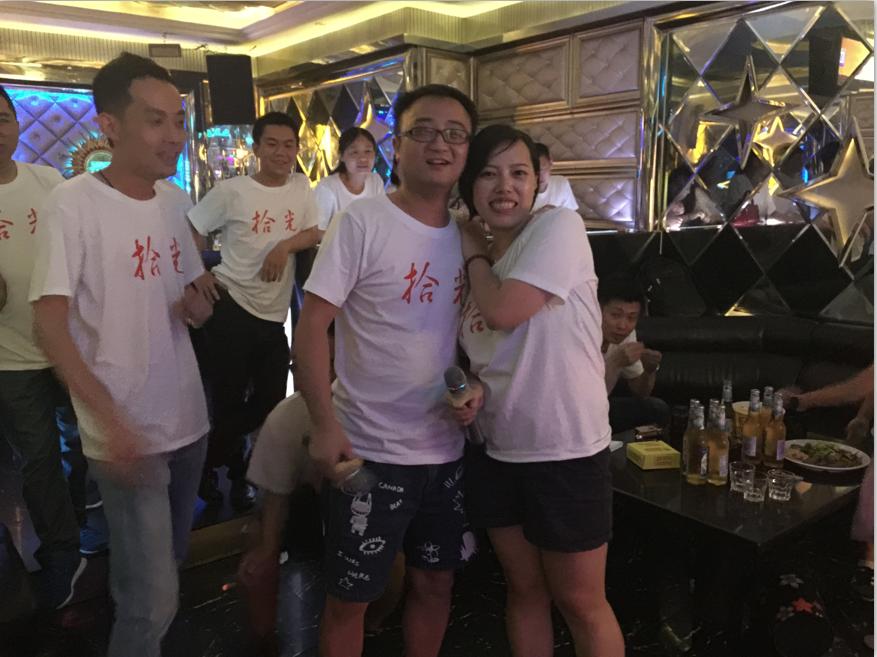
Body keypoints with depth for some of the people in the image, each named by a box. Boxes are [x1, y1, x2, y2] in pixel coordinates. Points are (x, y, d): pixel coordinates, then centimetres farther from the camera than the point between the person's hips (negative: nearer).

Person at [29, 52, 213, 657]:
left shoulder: (176, 200, 5)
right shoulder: (72, 204, -13)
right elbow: (51, 325, -16)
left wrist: (198, 306, -8)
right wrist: (111, 421, -25)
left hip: (188, 418, 6)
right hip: (126, 431, -6)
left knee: (170, 562, 22)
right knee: (153, 600, -4)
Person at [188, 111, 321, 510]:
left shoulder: (301, 187, 5)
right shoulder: (232, 191, -5)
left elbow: (315, 234, 3)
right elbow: (188, 231, 0)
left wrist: (285, 245, -14)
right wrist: (198, 275, -9)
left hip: (275, 314, 4)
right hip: (231, 308, -4)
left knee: (270, 403, 10)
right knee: (228, 401, 3)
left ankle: (236, 472, 33)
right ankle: (212, 467, 30)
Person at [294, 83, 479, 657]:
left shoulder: (468, 235, 6)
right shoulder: (362, 222, -11)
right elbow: (312, 325, -13)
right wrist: (325, 424, -20)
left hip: (446, 448, 6)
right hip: (369, 450, -5)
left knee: (436, 582, 20)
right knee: (349, 598, 10)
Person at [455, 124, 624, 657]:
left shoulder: (559, 226, -12)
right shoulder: (474, 262, 8)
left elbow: (503, 313, -24)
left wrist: (475, 253, -6)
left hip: (565, 451, -6)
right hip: (498, 450, 6)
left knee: (580, 601, 10)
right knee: (524, 589, 20)